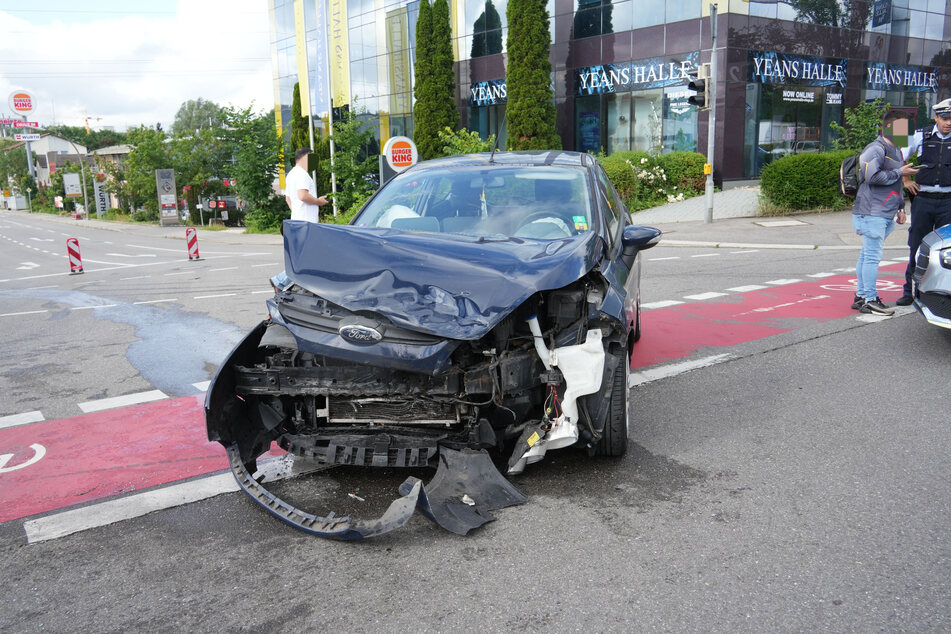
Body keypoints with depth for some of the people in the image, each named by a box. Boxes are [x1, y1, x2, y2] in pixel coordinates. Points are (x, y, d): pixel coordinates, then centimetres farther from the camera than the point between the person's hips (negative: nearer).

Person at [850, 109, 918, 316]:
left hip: (886, 214, 9)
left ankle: (861, 296, 17)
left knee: (867, 254, 12)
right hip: (872, 213, -9)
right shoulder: (876, 149, -10)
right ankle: (870, 300, -3)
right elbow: (873, 176, -22)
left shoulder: (896, 150, 21)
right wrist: (899, 173, -12)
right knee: (872, 256, -7)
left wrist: (900, 208, 23)